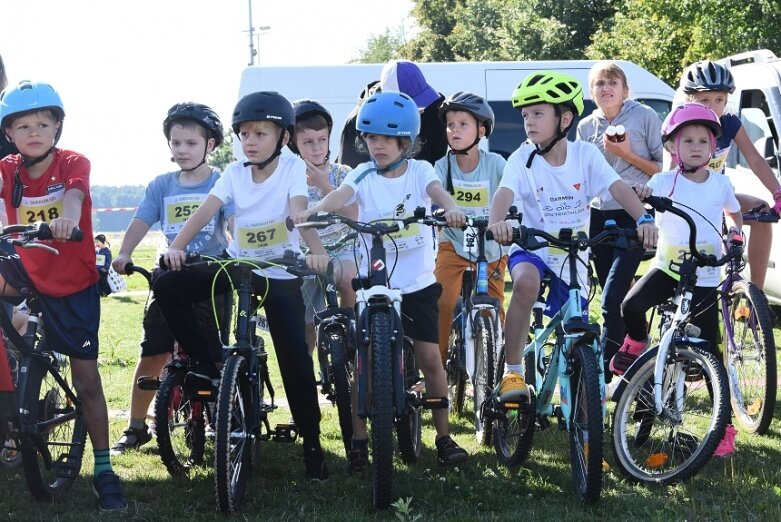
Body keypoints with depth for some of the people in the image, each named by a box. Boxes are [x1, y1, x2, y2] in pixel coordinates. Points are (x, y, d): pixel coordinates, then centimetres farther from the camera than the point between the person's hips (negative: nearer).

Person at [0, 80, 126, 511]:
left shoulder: (73, 163, -15)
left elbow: (74, 192, -36)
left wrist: (67, 216, -59)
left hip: (74, 284, -4)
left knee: (86, 379, -2)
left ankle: (104, 471, 8)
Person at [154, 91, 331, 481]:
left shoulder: (292, 168, -9)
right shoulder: (235, 173, 0)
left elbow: (299, 212, -25)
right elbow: (205, 211, -12)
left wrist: (316, 251, -43)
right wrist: (176, 247, -27)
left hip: (281, 275, -3)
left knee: (295, 359, -8)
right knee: (167, 287, -16)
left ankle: (312, 444, 7)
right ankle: (211, 360, -3)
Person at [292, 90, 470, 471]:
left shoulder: (419, 171, 0)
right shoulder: (364, 175, 0)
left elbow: (436, 191, -20)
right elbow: (340, 196, -19)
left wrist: (451, 209, -44)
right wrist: (309, 211, -41)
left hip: (418, 282, 0)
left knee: (430, 356, -1)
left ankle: (444, 437, 11)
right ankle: (359, 441, 7)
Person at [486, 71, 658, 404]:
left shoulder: (585, 155, -7)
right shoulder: (522, 159, -11)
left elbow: (618, 188, -18)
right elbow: (505, 193, -27)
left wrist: (643, 219, -37)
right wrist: (497, 222, -50)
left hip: (572, 260, 2)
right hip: (531, 250, -2)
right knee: (526, 282, -37)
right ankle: (512, 371, -26)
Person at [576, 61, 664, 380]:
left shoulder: (644, 116, -3)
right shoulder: (586, 127, 9)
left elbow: (663, 168, -2)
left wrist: (628, 154, -14)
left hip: (634, 214, -5)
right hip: (599, 216, 5)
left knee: (613, 299, -15)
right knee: (619, 298, 8)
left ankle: (603, 373, -10)